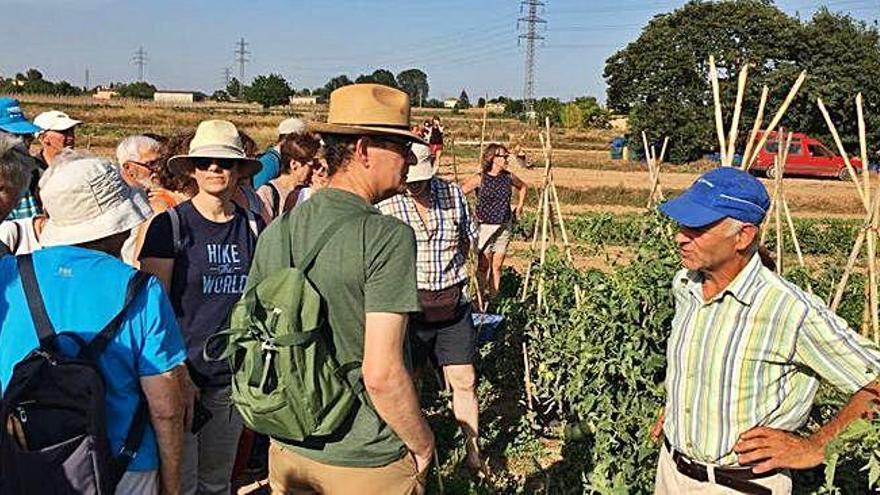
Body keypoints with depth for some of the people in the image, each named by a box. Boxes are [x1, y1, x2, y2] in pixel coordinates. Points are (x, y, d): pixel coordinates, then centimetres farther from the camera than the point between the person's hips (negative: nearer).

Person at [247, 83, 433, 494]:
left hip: (287, 450, 6)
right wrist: (423, 446, -9)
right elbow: (381, 375, -26)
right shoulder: (388, 237, -22)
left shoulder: (276, 232, -2)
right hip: (367, 462, -5)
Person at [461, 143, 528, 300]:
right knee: (483, 266, 0)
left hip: (505, 227, 4)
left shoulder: (508, 177, 3)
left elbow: (523, 187, 23)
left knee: (497, 266, 9)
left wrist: (519, 206, 15)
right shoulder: (480, 179, -12)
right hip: (485, 227, -4)